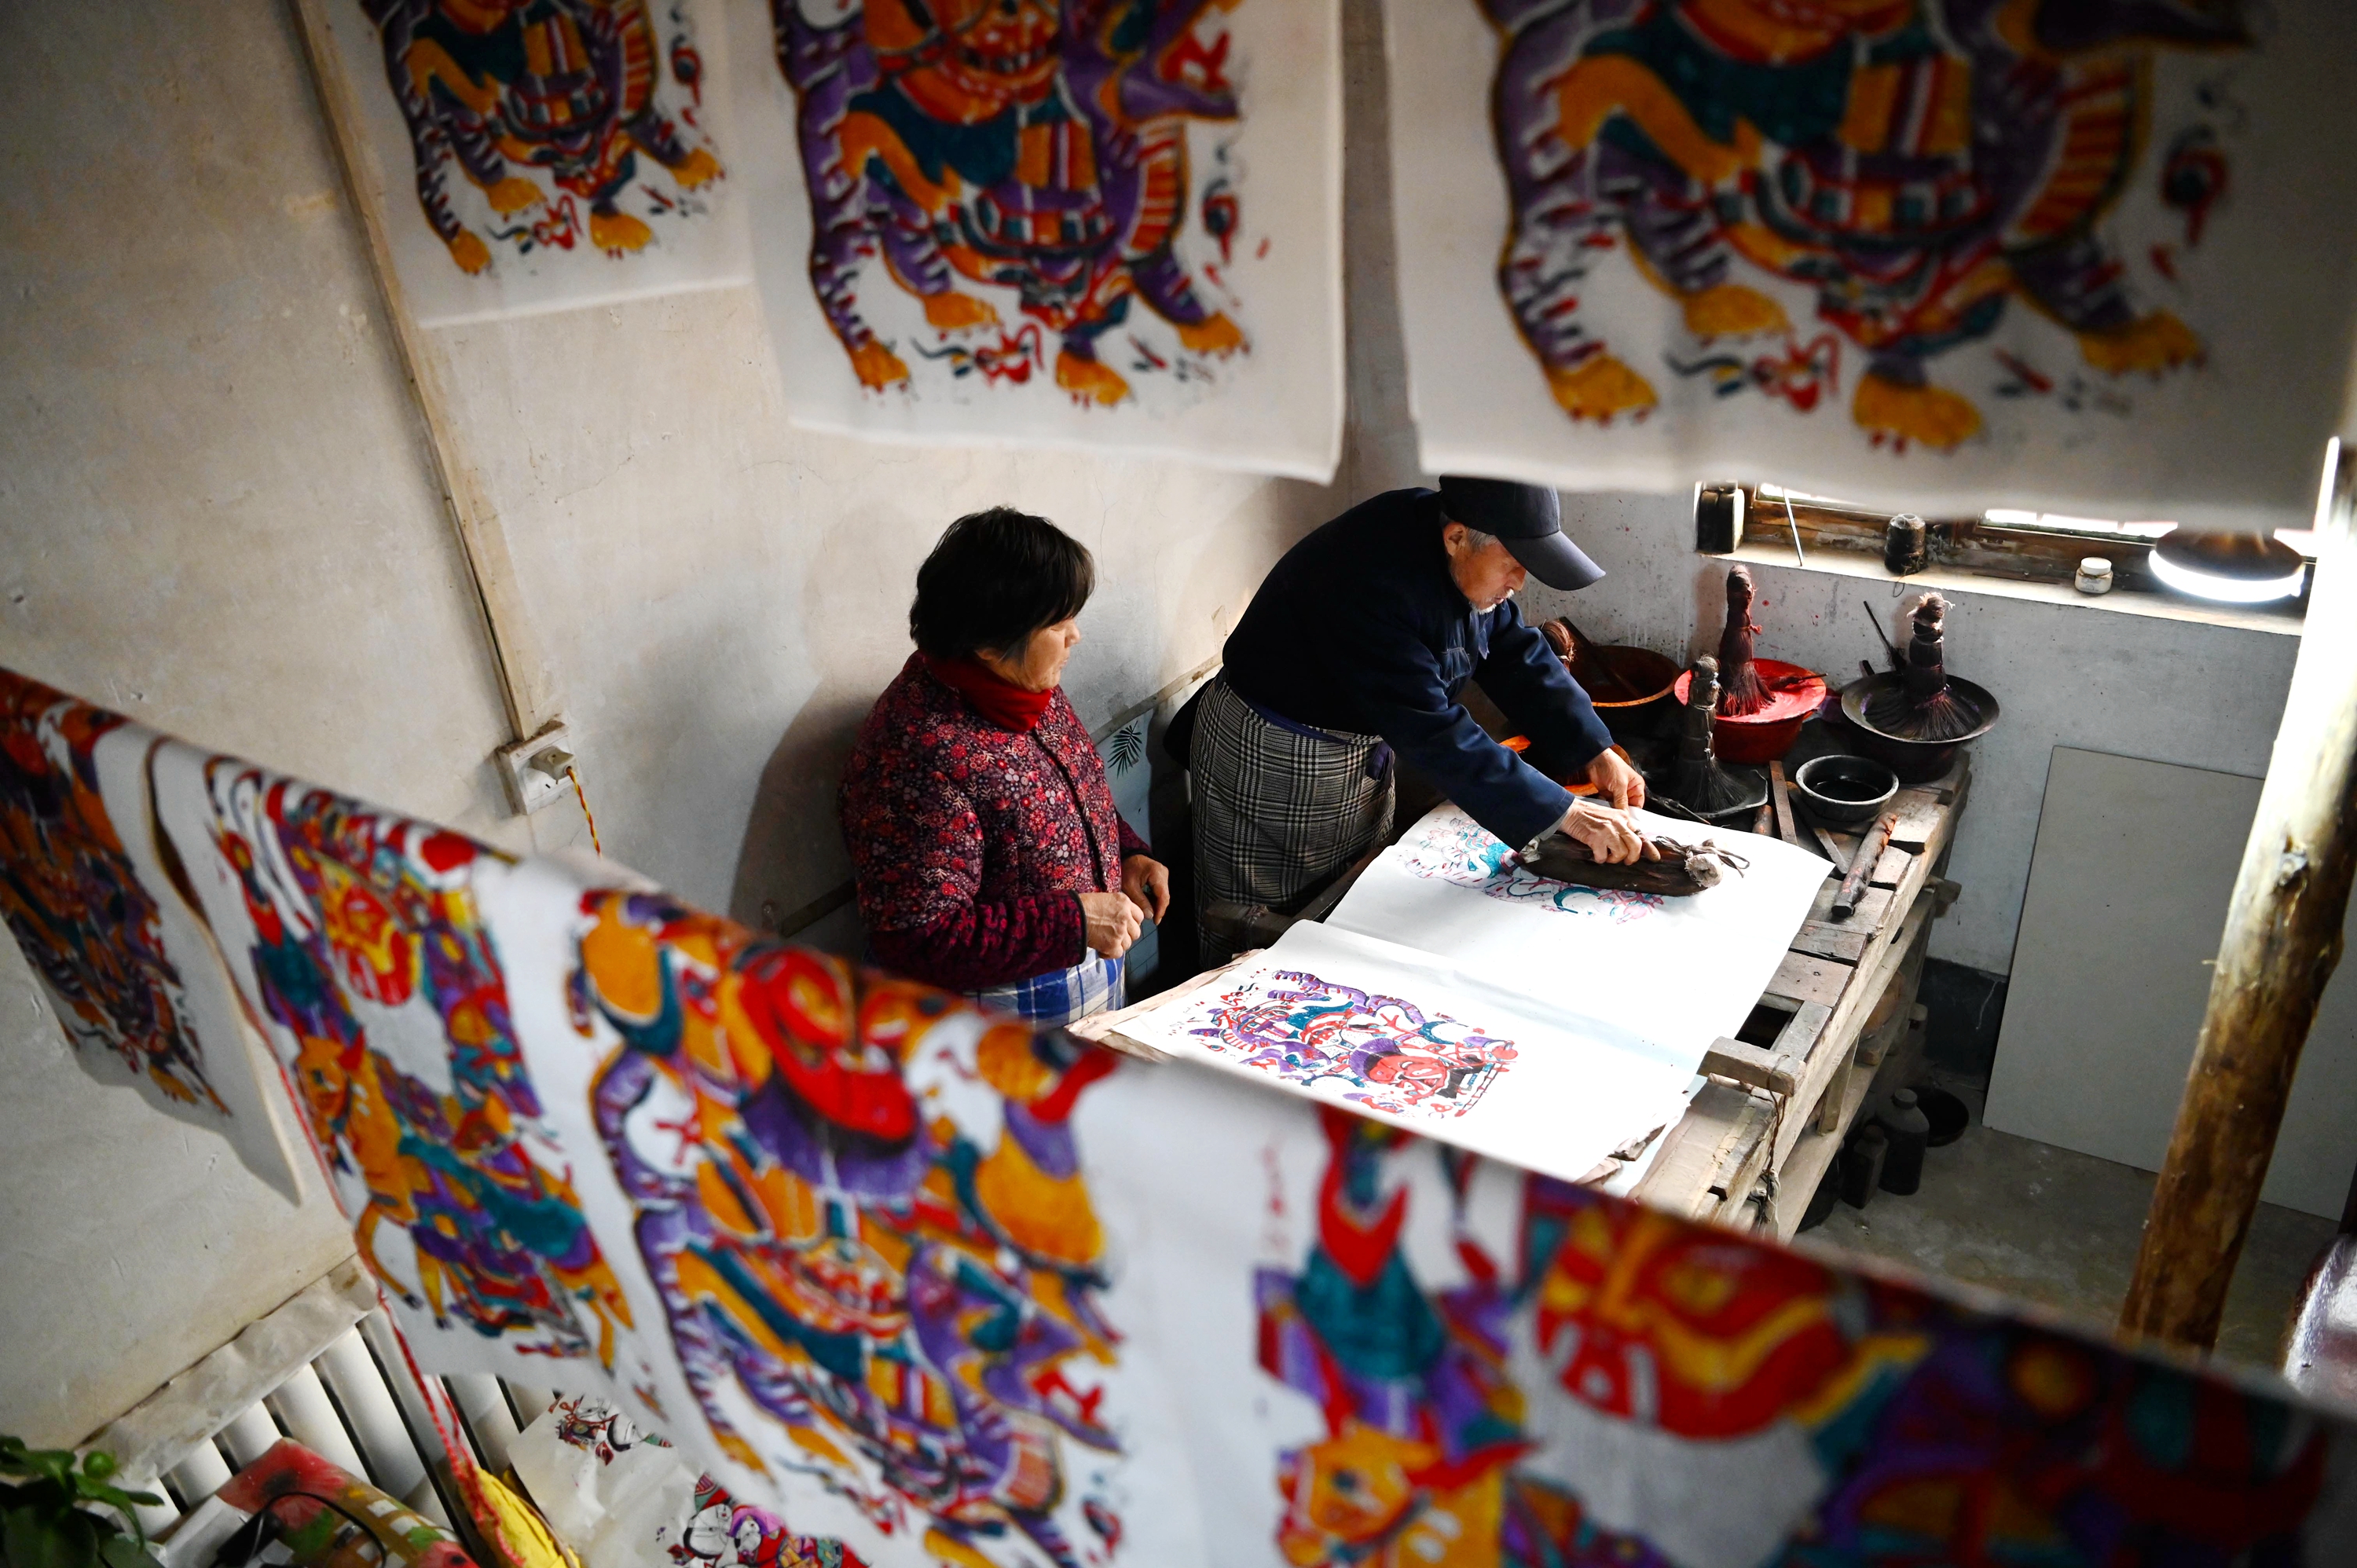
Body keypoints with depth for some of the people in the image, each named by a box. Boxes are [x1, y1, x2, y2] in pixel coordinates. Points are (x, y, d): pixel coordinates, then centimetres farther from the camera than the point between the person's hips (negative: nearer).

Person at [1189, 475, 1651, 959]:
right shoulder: (1372, 580, -34)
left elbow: (1517, 653, 2)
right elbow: (1432, 732, -35)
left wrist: (1594, 751, -8)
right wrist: (1563, 813, -33)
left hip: (1365, 746, 9)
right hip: (1270, 759, -8)